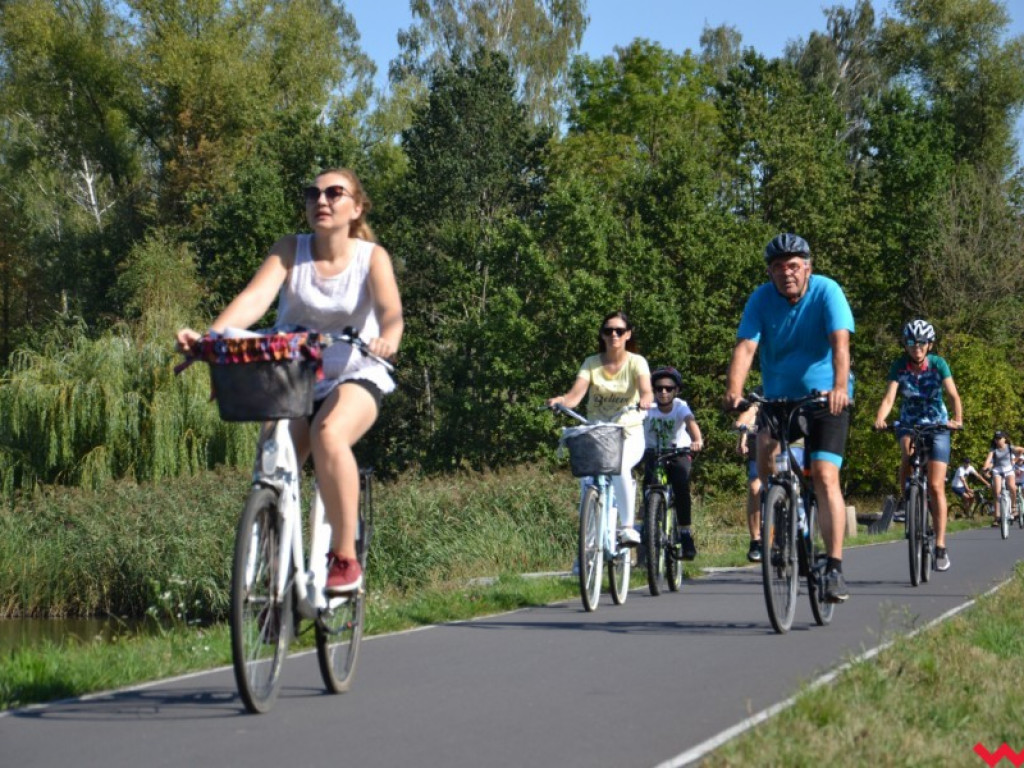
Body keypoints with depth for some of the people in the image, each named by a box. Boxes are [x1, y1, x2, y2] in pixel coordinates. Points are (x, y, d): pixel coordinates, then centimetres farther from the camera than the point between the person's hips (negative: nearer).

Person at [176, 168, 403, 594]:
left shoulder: (371, 256, -7)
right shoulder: (291, 250, -4)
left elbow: (390, 310, -25)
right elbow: (255, 297, -20)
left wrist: (387, 338, -50)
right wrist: (208, 335, -39)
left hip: (354, 377, -2)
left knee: (328, 434, -33)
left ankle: (345, 558, -23)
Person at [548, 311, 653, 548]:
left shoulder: (636, 362, -3)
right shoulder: (591, 363, 3)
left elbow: (645, 389, -22)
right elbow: (575, 395, -12)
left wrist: (645, 400, -46)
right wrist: (560, 400, -35)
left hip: (629, 435, -2)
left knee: (620, 466, -34)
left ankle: (627, 526, -24)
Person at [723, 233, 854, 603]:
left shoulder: (826, 292, -15)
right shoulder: (761, 298, -8)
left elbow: (840, 342, -28)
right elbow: (745, 347, -20)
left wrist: (839, 386, -46)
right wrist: (734, 390, -38)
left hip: (825, 398, -3)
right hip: (778, 396, 3)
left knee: (825, 477, -14)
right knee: (765, 450, -25)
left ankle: (834, 568, -13)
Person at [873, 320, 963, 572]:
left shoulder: (938, 364, -12)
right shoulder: (899, 366, -11)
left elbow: (953, 395, -23)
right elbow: (889, 398, -21)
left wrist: (957, 418, -42)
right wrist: (880, 419, -42)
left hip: (937, 426, -1)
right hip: (909, 425, 1)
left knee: (936, 487, -8)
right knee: (907, 449, -36)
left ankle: (940, 547, -3)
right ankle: (907, 500, -16)